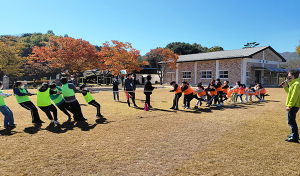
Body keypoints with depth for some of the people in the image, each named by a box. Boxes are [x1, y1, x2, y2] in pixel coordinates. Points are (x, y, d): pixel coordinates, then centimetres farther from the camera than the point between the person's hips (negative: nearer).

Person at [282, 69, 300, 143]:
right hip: (293, 106, 11)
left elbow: (294, 96, -22)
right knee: (292, 121, 20)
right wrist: (285, 87, 10)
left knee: (291, 121, -7)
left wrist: (289, 106, -23)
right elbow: (289, 92, 23)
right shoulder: (293, 83, 14)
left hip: (293, 106, -11)